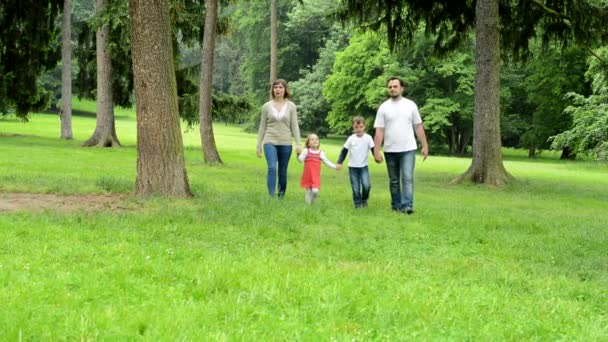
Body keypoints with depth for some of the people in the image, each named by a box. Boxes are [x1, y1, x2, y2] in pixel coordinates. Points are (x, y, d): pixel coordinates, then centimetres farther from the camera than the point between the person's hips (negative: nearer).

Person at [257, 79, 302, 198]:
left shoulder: (291, 106, 4)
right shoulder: (267, 106, 5)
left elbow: (294, 126, 2)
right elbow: (262, 127, 8)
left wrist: (298, 144, -5)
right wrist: (258, 145, 7)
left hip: (285, 143, 1)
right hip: (270, 142, -1)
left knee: (283, 172, 5)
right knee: (272, 168, -18)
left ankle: (281, 197, 15)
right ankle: (271, 197, -20)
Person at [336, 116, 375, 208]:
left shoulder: (368, 138, -4)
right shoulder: (351, 138, 0)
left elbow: (373, 149, -7)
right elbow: (344, 151, 4)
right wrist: (339, 162, -1)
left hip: (364, 166, -1)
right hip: (353, 167, 1)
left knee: (366, 185, -16)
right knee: (355, 188, 0)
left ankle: (364, 200, 9)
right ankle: (358, 203, 13)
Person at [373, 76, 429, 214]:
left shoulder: (410, 105, 2)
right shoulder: (383, 107, 0)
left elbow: (418, 127, 5)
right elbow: (379, 131, -2)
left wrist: (425, 146, 1)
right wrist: (376, 151, -9)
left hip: (408, 149, -1)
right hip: (390, 151, 1)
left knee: (407, 178, -12)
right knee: (394, 181, 10)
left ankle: (407, 206, -17)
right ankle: (396, 206, 20)